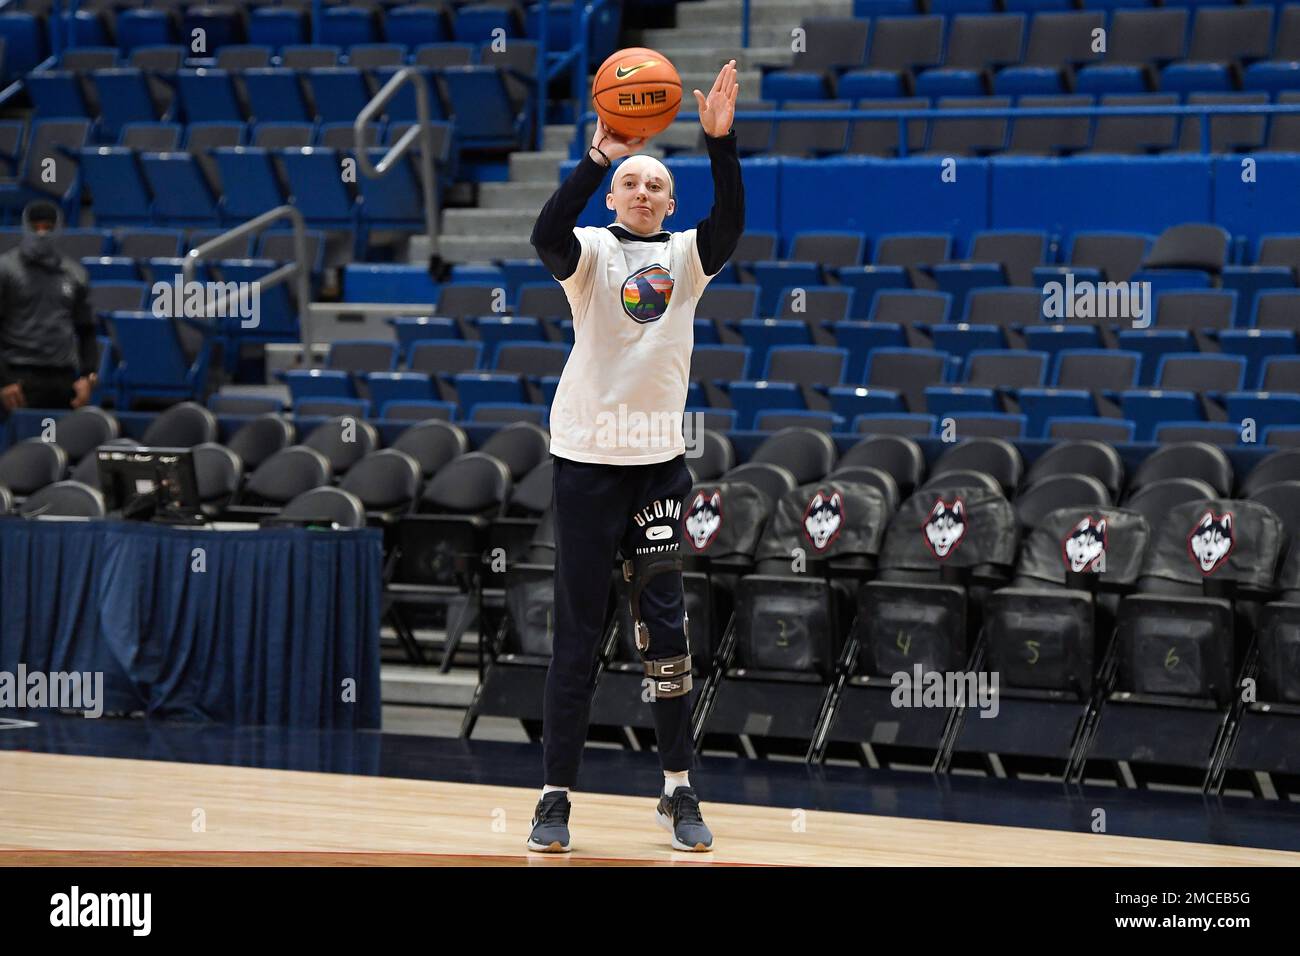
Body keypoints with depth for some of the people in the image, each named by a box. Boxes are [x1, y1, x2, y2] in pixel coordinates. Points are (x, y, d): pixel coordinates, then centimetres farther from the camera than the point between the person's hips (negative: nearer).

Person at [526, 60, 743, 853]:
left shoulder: (686, 256, 6)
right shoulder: (590, 253, 0)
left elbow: (731, 224, -15)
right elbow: (547, 232, -23)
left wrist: (721, 141, -28)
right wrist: (599, 157, -35)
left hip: (660, 460, 2)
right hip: (588, 458, -2)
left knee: (666, 629, 1)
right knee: (578, 636, 0)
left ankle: (680, 793, 9)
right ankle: (556, 797, 5)